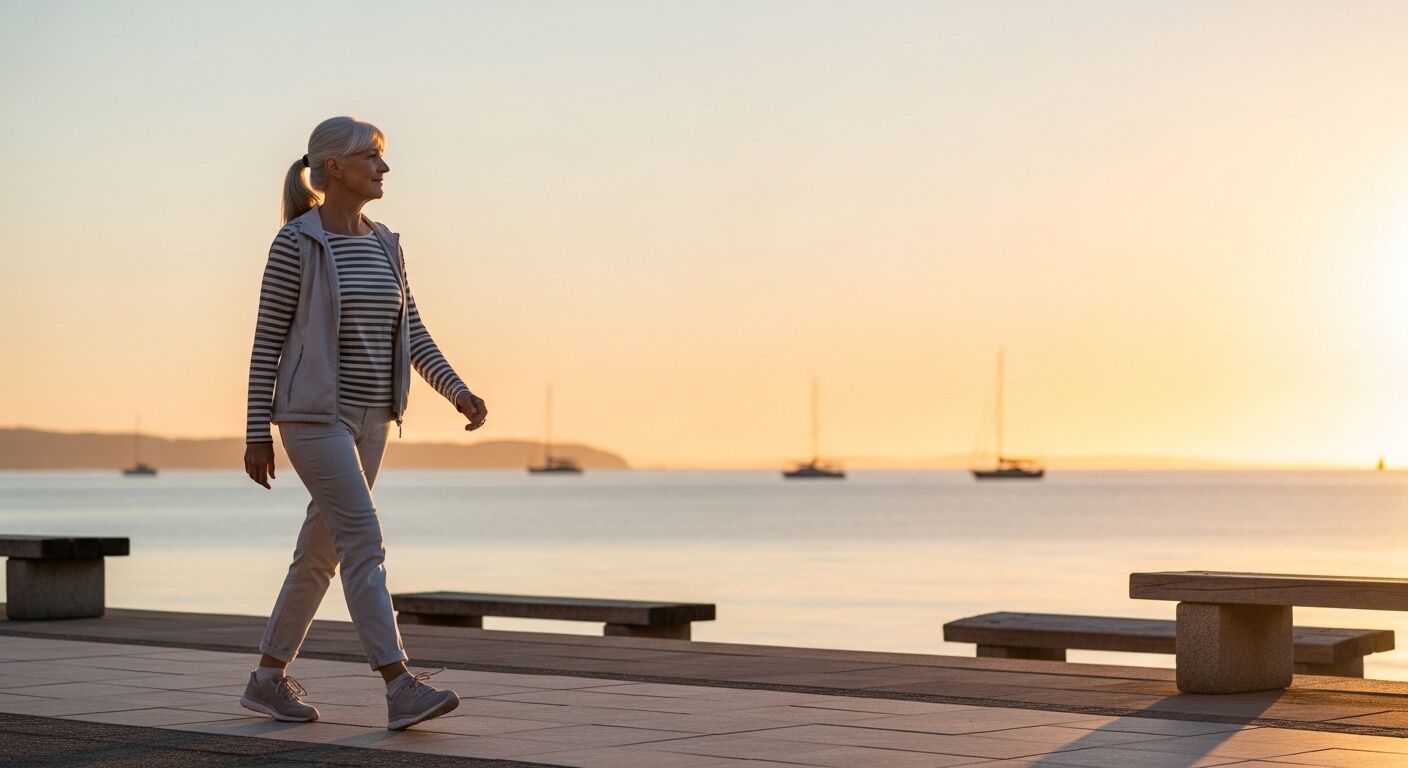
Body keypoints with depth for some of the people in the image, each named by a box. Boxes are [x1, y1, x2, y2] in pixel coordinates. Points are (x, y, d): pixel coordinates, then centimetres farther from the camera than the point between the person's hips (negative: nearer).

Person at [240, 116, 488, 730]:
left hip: (368, 419, 7)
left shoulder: (384, 245, 11)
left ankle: (268, 678, 23)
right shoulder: (295, 243, -9)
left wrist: (458, 392, -6)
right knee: (365, 542, -17)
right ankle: (402, 689, -21)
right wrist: (256, 433, -8)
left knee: (320, 551, 11)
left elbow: (412, 335, 9)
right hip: (313, 417, -7)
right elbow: (267, 340, -7)